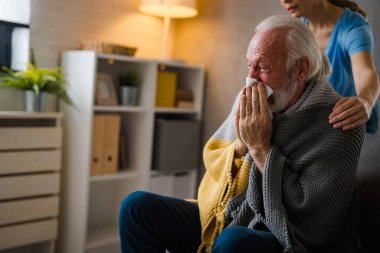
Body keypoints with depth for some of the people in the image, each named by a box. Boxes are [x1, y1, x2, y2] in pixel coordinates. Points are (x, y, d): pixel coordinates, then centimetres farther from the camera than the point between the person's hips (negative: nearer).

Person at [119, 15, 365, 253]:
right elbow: (211, 157, 9)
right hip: (219, 219, 6)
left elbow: (311, 219, -20)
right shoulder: (250, 102, 1)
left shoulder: (337, 125, -15)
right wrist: (241, 144, -13)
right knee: (137, 205, -8)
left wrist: (260, 147, -20)